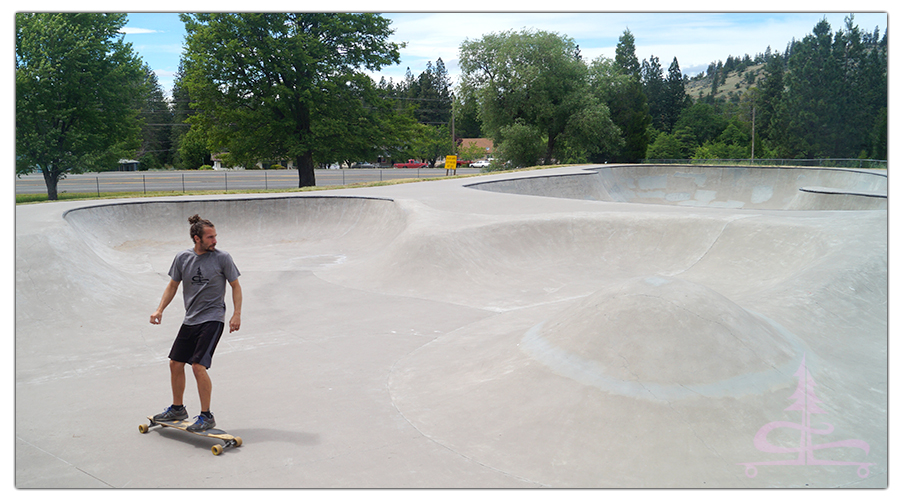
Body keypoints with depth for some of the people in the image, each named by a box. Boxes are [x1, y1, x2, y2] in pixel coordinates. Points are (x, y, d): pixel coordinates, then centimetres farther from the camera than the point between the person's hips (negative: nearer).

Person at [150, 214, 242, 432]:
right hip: (190, 320, 5)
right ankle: (178, 409, 31)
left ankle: (207, 416, -1)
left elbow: (235, 286, -1)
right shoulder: (182, 258, 1)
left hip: (212, 319, -5)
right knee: (175, 363, 10)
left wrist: (236, 314, -9)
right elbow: (172, 286, 13)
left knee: (198, 366, -14)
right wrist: (160, 310, 3)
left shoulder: (222, 258, -8)